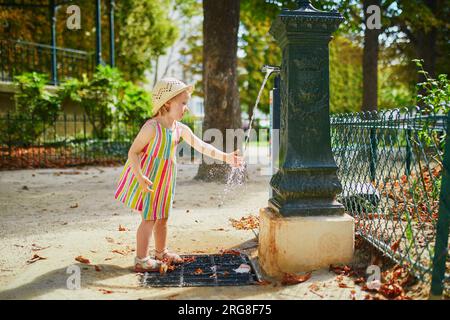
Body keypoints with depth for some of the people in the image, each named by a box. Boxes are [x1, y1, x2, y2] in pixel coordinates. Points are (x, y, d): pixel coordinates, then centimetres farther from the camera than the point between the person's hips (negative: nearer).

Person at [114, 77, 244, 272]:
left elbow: (202, 146, 2)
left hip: (164, 179, 7)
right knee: (149, 219, -4)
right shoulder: (152, 127, -21)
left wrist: (225, 157, -5)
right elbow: (133, 152, -20)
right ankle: (141, 260, 7)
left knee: (162, 218, 18)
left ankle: (161, 252, 36)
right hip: (147, 179, -7)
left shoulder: (181, 129, 0)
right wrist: (141, 177, -30)